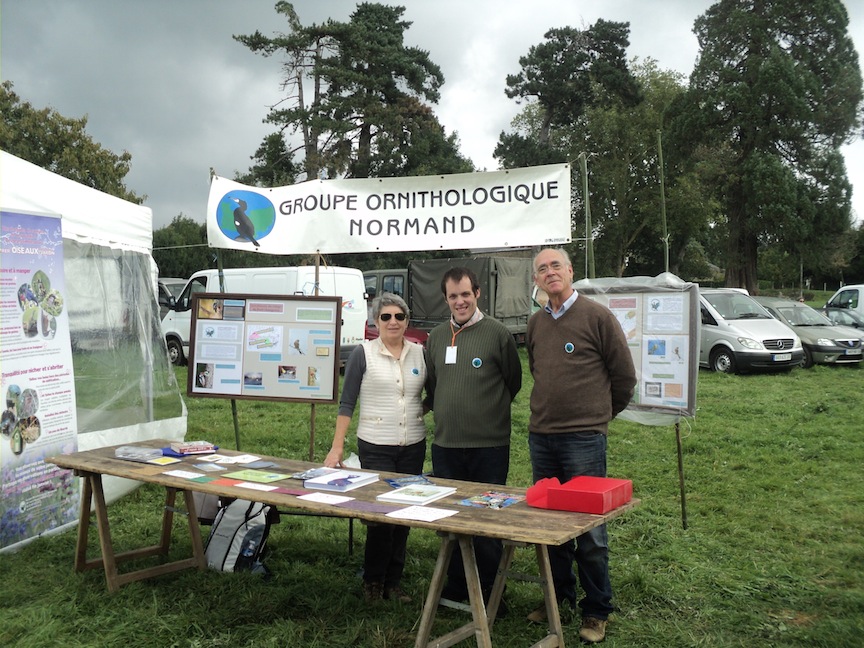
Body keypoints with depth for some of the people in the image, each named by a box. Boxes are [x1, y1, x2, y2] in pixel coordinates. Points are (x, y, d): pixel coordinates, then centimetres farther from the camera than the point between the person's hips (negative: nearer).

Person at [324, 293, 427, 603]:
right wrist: (337, 447, -8)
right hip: (375, 446, -3)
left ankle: (393, 581, 24)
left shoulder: (419, 354, 5)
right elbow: (347, 402, -5)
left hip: (413, 446, 4)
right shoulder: (363, 353, -4)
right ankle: (373, 582, 18)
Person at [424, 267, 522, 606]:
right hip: (446, 445, 5)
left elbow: (513, 383, 4)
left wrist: (490, 411, 9)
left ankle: (488, 593, 18)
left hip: (489, 446, -4)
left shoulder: (497, 333, -5)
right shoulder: (436, 336, 10)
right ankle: (455, 588, 27)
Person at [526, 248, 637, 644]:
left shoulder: (597, 316, -6)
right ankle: (559, 596, 30)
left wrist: (601, 414, 10)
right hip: (540, 437, 6)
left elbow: (624, 374, 0)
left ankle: (596, 611, 15)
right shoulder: (536, 323, 10)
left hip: (584, 439, -5)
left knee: (589, 527, 1)